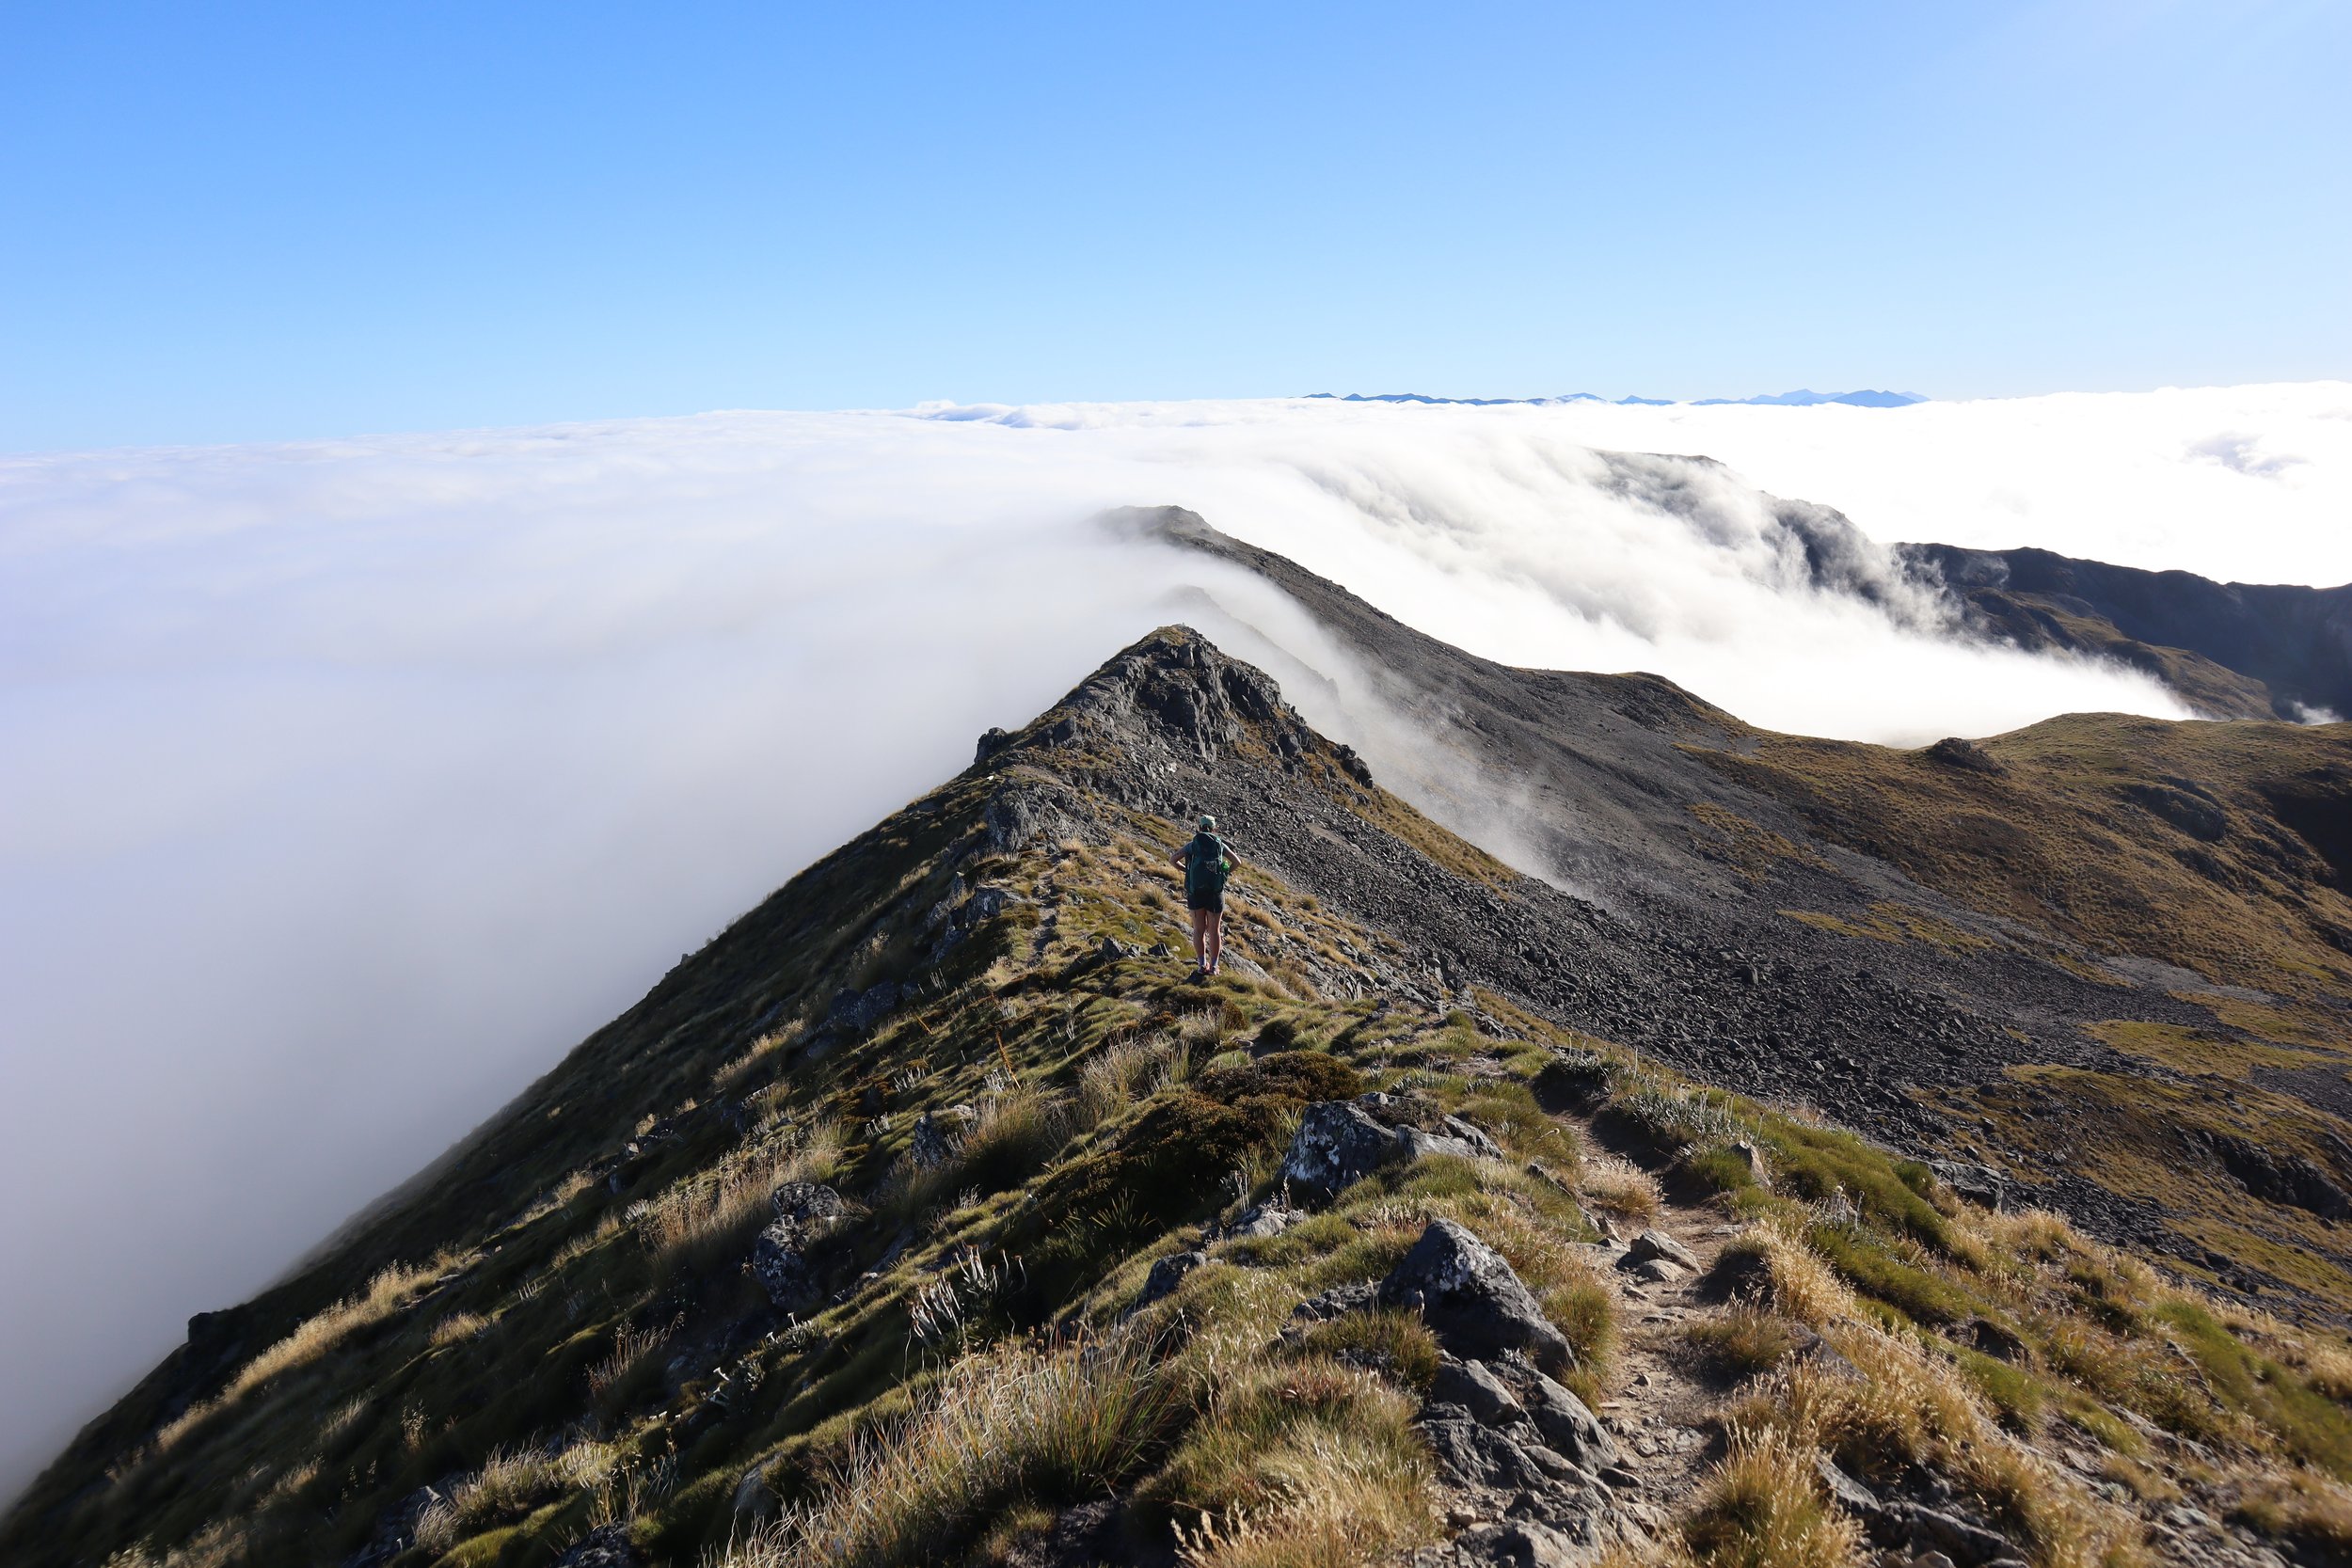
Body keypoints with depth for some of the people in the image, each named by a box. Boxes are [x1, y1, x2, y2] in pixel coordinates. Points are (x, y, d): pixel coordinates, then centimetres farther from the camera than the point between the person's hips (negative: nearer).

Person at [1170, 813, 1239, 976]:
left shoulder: (1192, 845, 6)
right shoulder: (1220, 844, 8)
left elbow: (1172, 858, 8)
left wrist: (1186, 869, 22)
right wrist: (1227, 872, 30)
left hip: (1195, 892, 0)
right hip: (1215, 893, 0)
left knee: (1199, 930, 9)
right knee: (1214, 930, 7)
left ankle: (1203, 965, 8)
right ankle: (1213, 966, 8)